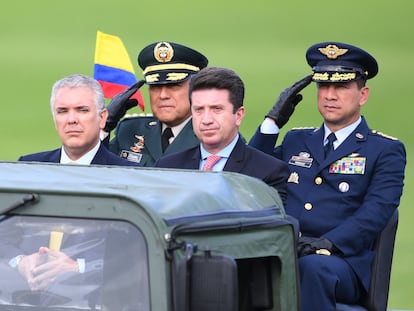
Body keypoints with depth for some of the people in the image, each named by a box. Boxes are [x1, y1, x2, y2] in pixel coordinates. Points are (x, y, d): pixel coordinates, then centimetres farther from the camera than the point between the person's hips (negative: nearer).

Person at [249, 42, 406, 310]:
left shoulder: (386, 151, 11)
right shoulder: (296, 141, 27)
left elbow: (375, 212, -5)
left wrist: (328, 243, -22)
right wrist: (273, 121, 13)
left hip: (342, 262, -3)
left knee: (314, 267, -40)